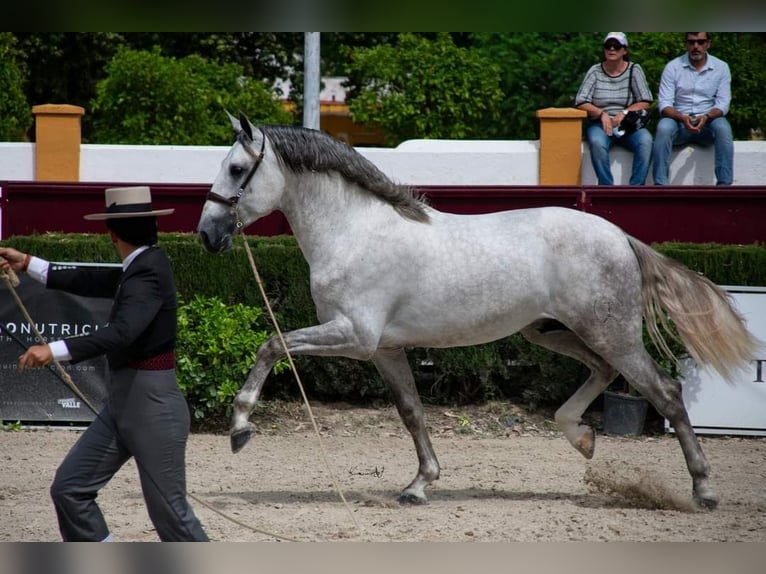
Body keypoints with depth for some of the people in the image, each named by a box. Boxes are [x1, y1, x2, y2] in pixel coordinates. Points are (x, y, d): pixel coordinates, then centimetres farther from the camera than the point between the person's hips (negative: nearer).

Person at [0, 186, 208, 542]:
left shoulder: (149, 271, -20)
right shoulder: (137, 267, 8)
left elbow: (123, 333, -32)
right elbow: (93, 283, 23)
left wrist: (55, 351, -38)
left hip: (152, 406, -10)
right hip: (121, 404, 10)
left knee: (169, 511, -4)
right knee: (69, 488, 7)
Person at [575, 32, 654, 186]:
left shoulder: (634, 70, 5)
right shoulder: (595, 72, 5)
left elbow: (646, 102, 0)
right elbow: (580, 103, -1)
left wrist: (624, 113, -13)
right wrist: (602, 114, -15)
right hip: (600, 124, -1)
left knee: (645, 141, -32)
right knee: (597, 142, -36)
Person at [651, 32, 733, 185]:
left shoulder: (721, 67, 4)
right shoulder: (672, 67, 2)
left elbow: (723, 104, -1)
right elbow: (664, 104, -5)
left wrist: (706, 117, -24)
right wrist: (682, 118, -26)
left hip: (707, 123, 0)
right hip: (679, 122, 0)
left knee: (723, 127, -33)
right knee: (664, 127, -33)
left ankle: (724, 185, -34)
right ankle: (660, 185, -37)